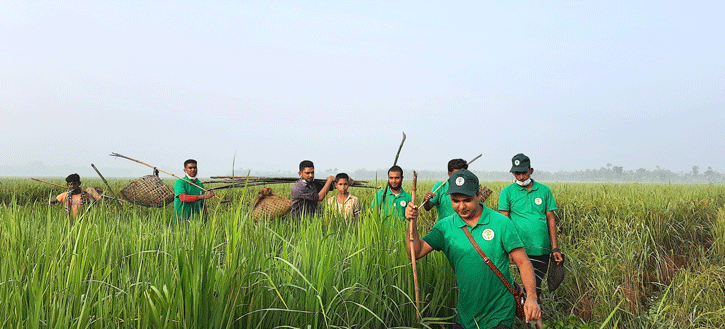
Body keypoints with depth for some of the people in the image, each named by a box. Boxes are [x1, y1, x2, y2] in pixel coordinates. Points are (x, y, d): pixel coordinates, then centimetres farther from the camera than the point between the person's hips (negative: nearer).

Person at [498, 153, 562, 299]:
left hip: (542, 249, 3)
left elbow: (550, 219, 9)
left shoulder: (544, 190, 8)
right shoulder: (507, 192, 1)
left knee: (537, 284, 9)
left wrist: (555, 248, 4)